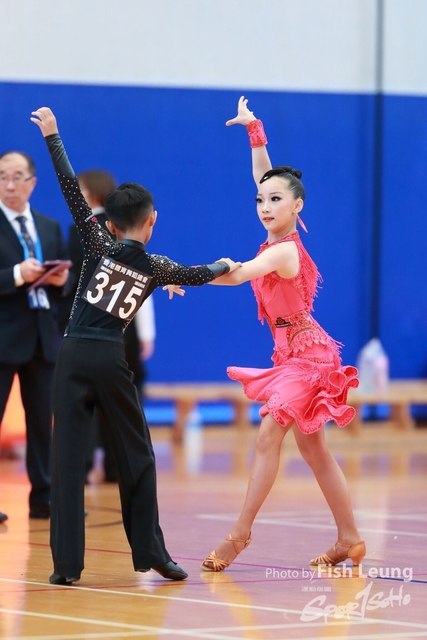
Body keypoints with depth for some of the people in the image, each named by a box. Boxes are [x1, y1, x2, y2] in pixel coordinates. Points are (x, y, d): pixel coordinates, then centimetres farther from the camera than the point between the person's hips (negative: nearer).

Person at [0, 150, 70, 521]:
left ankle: (43, 498, 14)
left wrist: (61, 280, -6)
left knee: (43, 421, 8)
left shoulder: (51, 228, 15)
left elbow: (67, 281, 15)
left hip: (44, 337, 6)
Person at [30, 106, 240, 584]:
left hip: (74, 355, -1)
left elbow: (71, 190, -5)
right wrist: (223, 266, 48)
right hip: (111, 361, 1)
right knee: (136, 456, 15)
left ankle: (66, 563, -4)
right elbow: (199, 275, 25)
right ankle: (150, 553, 17)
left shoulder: (100, 248, 1)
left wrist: (51, 135, -2)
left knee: (67, 456, -1)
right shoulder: (155, 268, 6)